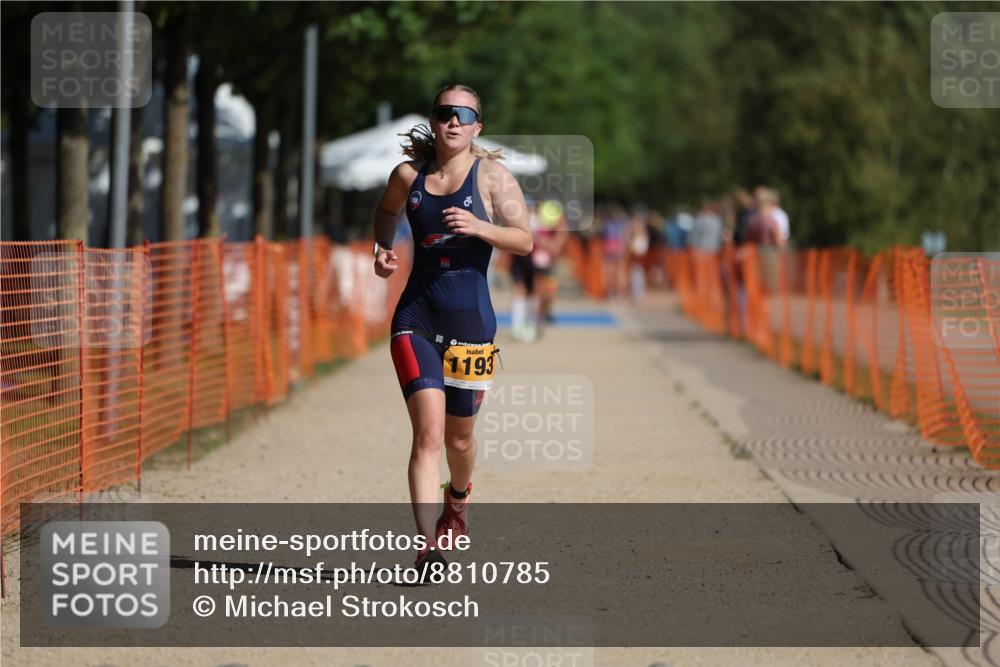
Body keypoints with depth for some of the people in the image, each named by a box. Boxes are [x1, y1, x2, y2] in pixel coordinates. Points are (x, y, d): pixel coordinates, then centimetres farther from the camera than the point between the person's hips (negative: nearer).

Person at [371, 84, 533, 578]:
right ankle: (427, 546, -22)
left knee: (458, 436, 14)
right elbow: (386, 210, 28)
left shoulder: (491, 175, -2)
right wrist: (382, 248, 10)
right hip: (416, 318, 0)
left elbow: (524, 242, -8)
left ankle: (457, 500, 48)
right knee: (428, 431, -16)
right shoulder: (409, 175, 5)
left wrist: (479, 227, -25)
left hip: (470, 319, 0)